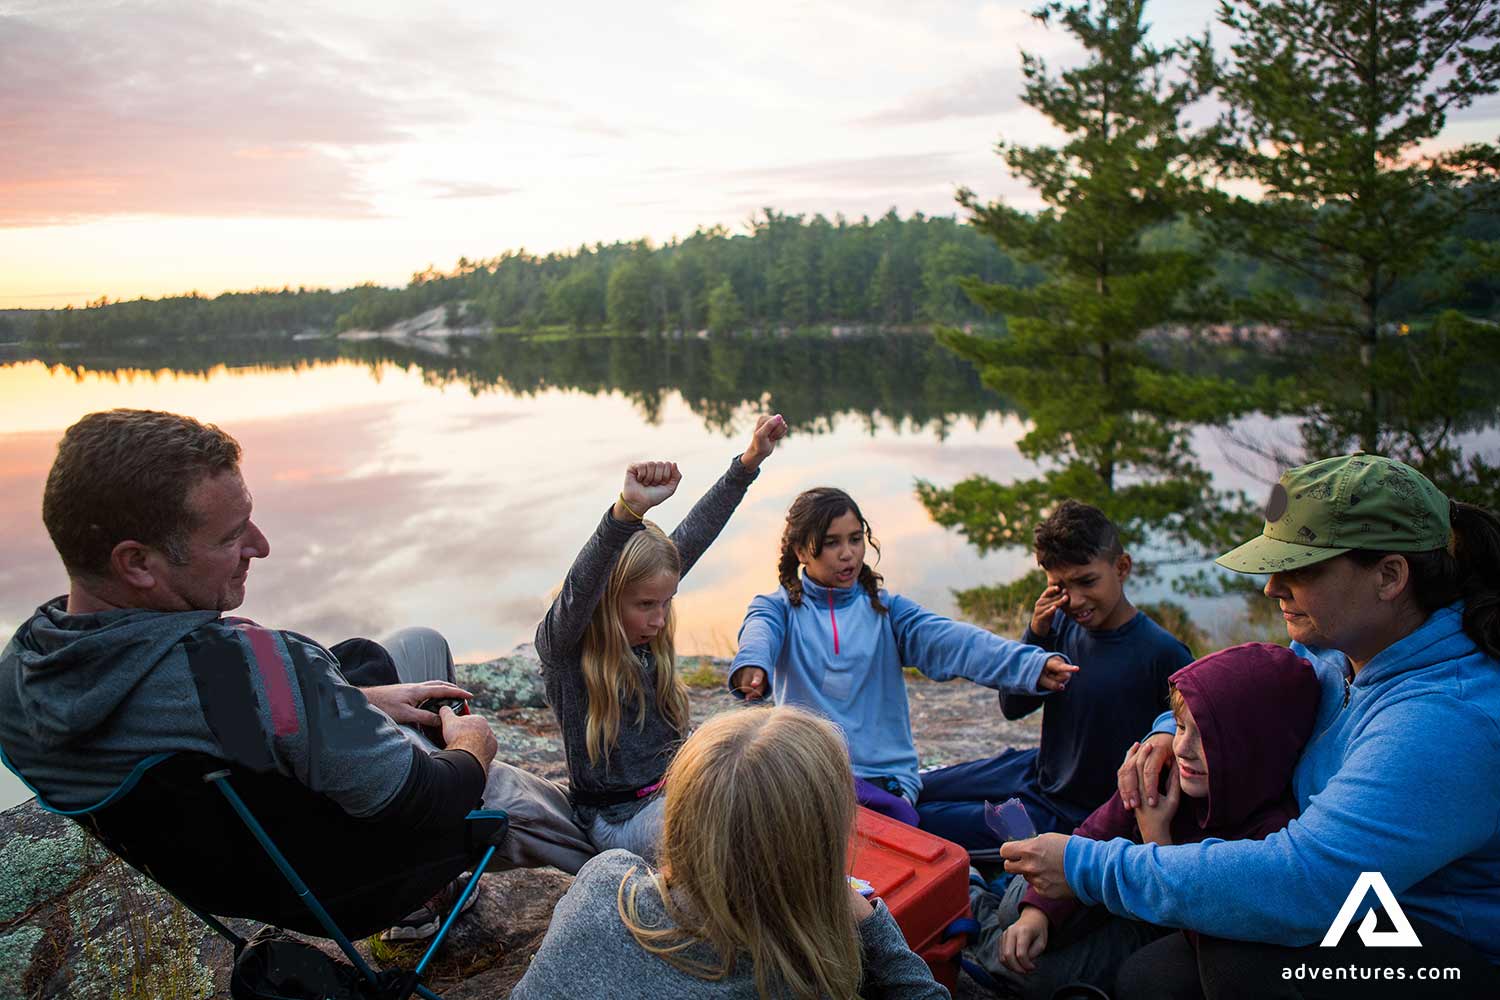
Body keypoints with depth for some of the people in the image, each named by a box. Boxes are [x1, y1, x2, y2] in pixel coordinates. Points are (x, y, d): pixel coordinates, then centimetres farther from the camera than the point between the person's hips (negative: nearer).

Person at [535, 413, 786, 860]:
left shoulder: (643, 623, 0)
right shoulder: (560, 643, -17)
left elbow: (693, 535, 0)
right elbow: (579, 587, -39)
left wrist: (749, 461, -3)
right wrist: (629, 509, -57)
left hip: (677, 789, 7)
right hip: (619, 819, -7)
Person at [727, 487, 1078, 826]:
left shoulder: (886, 610, 9)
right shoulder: (779, 607, 7)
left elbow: (950, 640, -7)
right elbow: (759, 633, -17)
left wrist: (1033, 664, -25)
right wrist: (751, 664, -44)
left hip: (883, 776, 1)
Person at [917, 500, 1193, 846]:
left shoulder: (1163, 653, -24)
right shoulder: (1062, 624, -8)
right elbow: (1013, 707, -4)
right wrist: (1035, 634, -18)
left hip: (1075, 815, -5)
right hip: (1037, 769, 6)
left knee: (921, 823, -7)